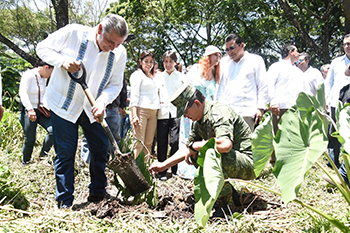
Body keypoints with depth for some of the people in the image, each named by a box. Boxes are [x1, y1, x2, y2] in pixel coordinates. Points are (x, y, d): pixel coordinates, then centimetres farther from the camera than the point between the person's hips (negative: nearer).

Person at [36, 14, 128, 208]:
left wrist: (102, 101, -23)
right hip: (64, 103, -4)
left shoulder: (120, 53, -9)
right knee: (65, 152, -3)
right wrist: (62, 61, -27)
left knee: (101, 148, 5)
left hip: (92, 108, 4)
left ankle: (98, 195, 23)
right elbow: (43, 48, -8)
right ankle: (65, 203, 7)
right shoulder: (72, 33, -19)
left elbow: (115, 84, -3)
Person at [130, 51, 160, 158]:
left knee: (148, 144, 3)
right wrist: (134, 116, -17)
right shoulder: (137, 75, 1)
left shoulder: (152, 76, 24)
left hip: (153, 112, 7)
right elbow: (134, 96, -8)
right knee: (139, 144, -13)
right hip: (141, 110, -7)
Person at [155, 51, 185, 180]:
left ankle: (175, 171, 3)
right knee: (162, 143, 0)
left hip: (176, 112, -2)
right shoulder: (158, 77, 16)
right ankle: (162, 171, 7)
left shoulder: (181, 77, 11)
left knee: (175, 142, -8)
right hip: (162, 113, 2)